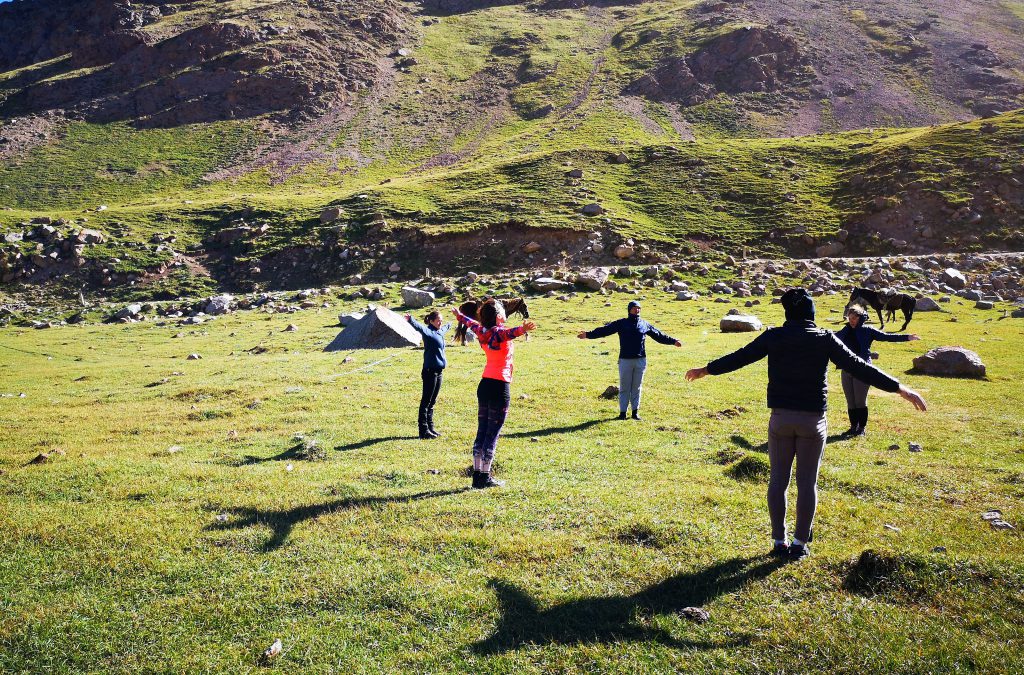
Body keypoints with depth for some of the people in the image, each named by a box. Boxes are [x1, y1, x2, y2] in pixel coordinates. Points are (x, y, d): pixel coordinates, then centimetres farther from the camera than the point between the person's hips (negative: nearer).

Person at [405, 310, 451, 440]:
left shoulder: (441, 331, 15)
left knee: (432, 402, 15)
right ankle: (424, 430, 1)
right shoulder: (428, 331, -10)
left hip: (439, 372, 9)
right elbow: (419, 327, -32)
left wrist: (449, 325, 62)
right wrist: (410, 320, -53)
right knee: (426, 401, -3)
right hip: (430, 371, -9)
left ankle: (430, 428, 22)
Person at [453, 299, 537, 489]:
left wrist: (459, 315, 52)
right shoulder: (499, 332, -14)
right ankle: (485, 478, 0)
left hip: (484, 385, 8)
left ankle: (477, 475, 16)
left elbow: (471, 323, 30)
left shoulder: (482, 331, 8)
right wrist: (522, 329, -62)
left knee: (482, 431, 12)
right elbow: (510, 332, -39)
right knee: (493, 433, -3)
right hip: (500, 386, -8)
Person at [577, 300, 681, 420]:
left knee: (637, 387, 8)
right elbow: (604, 330, -6)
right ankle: (622, 412, 9)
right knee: (624, 387, 3)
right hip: (625, 360, -2)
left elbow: (659, 335, 19)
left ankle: (635, 411, 15)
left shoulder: (645, 325, 10)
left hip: (640, 360, 2)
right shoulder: (621, 323, 1)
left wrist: (673, 341, 18)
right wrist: (588, 334, -16)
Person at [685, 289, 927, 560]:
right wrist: (899, 388, -2)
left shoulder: (773, 337, -2)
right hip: (813, 419, -1)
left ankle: (779, 541, 16)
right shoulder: (825, 339, -4)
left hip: (781, 417, 1)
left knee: (778, 479, 10)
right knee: (807, 482, 8)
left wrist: (706, 370, 18)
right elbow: (859, 367, -6)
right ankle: (800, 543, 13)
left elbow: (738, 357, 5)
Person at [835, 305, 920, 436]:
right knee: (850, 401, 8)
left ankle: (862, 428, 11)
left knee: (860, 401, 0)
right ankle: (853, 427, 18)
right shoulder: (845, 331, 9)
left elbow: (886, 336, -7)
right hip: (847, 370, 4)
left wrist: (906, 337, -16)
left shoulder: (867, 331, -2)